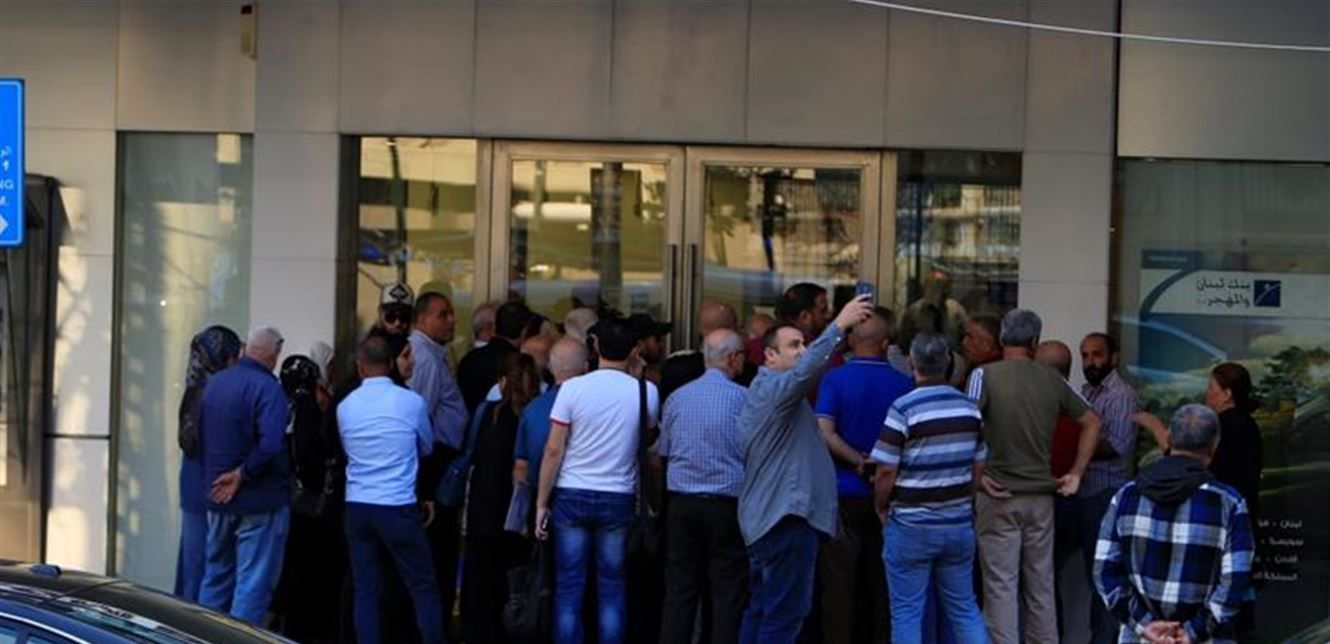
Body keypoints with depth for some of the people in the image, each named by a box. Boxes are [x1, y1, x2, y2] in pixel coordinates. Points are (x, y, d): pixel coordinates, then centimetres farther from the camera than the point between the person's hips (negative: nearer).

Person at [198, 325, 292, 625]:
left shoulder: (214, 383, 7)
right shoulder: (266, 388, -17)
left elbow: (200, 435, 16)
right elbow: (270, 444, -29)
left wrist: (216, 475, 16)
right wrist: (243, 474, -16)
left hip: (218, 498, 7)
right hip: (260, 500, -7)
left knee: (217, 575, 18)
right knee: (254, 582, -2)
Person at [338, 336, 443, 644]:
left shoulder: (345, 407, 3)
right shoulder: (411, 402, -6)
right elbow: (427, 447, 11)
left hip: (357, 506, 3)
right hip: (398, 506, -3)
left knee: (365, 589, 6)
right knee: (423, 587, 4)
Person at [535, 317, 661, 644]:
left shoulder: (573, 388, -7)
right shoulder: (645, 392, -3)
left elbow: (553, 450, -7)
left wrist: (541, 503, 0)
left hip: (572, 495, -1)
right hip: (618, 498, 1)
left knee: (569, 587, 3)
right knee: (612, 587, 7)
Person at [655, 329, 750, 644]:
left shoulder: (677, 398, 5)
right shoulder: (742, 398, -8)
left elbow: (662, 453, 13)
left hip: (681, 503, 4)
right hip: (727, 504, -4)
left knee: (680, 590, 8)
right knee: (728, 592, 1)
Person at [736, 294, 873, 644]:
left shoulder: (762, 389, 23)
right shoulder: (774, 387, -12)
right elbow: (806, 369, -31)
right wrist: (839, 326, -36)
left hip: (764, 519, 11)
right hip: (787, 516, -11)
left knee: (761, 609, 13)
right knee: (784, 612, -11)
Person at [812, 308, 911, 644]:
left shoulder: (835, 379, -7)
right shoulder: (904, 384, 0)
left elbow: (825, 434, -16)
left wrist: (859, 462, -9)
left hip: (844, 494, -3)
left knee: (839, 584, 1)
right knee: (881, 585, 10)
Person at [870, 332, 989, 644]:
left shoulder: (904, 409, -14)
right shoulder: (970, 408, 3)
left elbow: (887, 470, -14)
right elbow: (979, 467, 10)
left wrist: (882, 508, 3)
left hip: (911, 525, -5)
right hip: (960, 523, 5)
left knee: (907, 612, 3)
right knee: (964, 608, 13)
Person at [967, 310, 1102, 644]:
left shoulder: (986, 375, -7)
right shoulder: (1051, 379, 5)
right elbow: (1091, 421, 11)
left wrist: (977, 474, -12)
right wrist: (1076, 474, 13)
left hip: (999, 495, -4)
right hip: (1041, 494, 4)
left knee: (1001, 586, -1)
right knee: (1041, 585, 12)